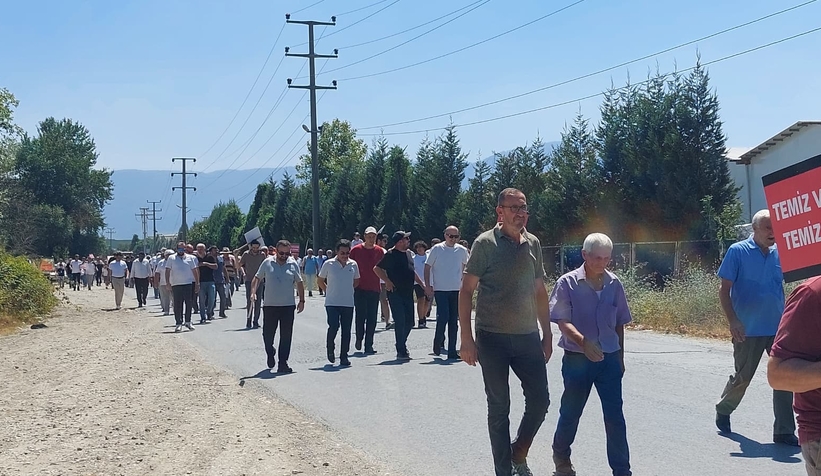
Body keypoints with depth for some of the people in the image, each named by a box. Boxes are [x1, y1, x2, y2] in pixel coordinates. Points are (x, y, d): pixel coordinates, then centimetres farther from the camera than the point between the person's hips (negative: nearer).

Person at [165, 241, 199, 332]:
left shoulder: (190, 258, 10)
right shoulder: (171, 258, 8)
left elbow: (195, 271, 11)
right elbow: (167, 271, 5)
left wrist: (197, 284, 7)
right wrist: (167, 282, -6)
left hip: (189, 284, 1)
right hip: (176, 285, -1)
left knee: (189, 304, 1)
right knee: (177, 305, -1)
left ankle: (188, 322, 14)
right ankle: (178, 323, 4)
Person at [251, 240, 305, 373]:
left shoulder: (293, 265, 4)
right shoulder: (267, 263, 2)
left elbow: (299, 283, 11)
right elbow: (257, 278, 8)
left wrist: (302, 300, 9)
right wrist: (253, 291, -7)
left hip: (288, 307, 0)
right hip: (270, 306, 0)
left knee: (286, 336, -1)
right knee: (267, 334, 6)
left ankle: (283, 363, 4)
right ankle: (270, 354, 34)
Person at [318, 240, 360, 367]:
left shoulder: (353, 265, 4)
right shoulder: (329, 264, -3)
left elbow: (356, 281, 20)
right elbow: (321, 281, 9)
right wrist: (329, 291, 5)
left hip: (348, 303, 3)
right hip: (332, 303, -3)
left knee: (346, 330, 3)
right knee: (334, 326, -14)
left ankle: (344, 357, 11)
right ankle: (330, 348, 15)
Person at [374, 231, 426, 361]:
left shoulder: (409, 253, 15)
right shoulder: (391, 254, -8)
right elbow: (377, 268, -8)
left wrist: (421, 283, 21)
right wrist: (387, 281, -14)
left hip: (408, 292, 7)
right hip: (395, 292, -7)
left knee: (409, 322, 9)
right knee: (400, 321, -8)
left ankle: (401, 344, 29)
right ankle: (401, 351, -3)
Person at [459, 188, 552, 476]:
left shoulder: (533, 244, 7)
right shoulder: (485, 243, -6)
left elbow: (540, 292, 14)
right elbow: (466, 291, -6)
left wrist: (547, 335, 13)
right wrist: (466, 339, -12)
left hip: (528, 337, 4)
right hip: (492, 339, -4)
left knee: (540, 400, 3)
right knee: (499, 408, 4)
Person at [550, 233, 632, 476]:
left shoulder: (614, 284, 2)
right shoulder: (568, 283, -9)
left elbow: (619, 324, 12)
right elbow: (563, 321, -17)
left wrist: (620, 357, 14)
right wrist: (583, 341, -34)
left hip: (609, 359, 2)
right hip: (577, 358, -2)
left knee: (615, 416, -1)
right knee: (571, 411, 13)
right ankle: (561, 455, 38)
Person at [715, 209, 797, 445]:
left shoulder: (780, 253, 5)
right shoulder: (738, 251, -7)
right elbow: (724, 290, -8)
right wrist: (733, 321, -18)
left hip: (777, 328, 4)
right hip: (748, 330, -4)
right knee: (742, 378, 10)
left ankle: (784, 431, 7)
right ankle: (723, 411, 37)